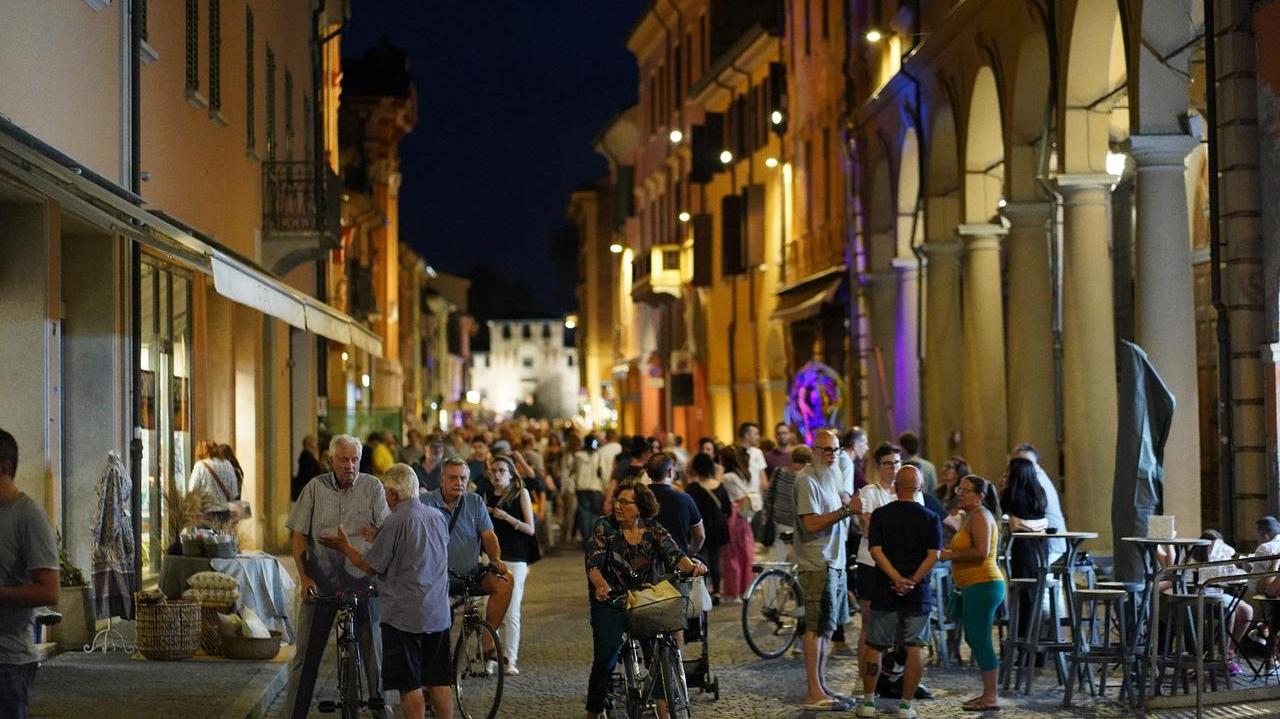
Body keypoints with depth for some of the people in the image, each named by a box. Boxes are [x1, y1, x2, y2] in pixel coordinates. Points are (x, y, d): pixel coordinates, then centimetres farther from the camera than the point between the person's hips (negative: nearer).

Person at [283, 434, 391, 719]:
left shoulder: (372, 487, -2)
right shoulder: (315, 488, 0)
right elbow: (298, 534, 1)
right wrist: (303, 577, -8)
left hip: (362, 580, 0)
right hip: (320, 580, 0)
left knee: (373, 647, 6)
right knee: (307, 651, 3)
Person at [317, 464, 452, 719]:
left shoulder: (395, 522, -14)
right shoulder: (438, 517, 7)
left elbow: (370, 566, -8)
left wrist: (345, 547, 8)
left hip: (403, 616, -7)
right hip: (438, 615, 7)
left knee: (410, 685, 0)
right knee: (439, 683, 11)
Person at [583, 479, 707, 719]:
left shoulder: (653, 531, 3)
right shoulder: (604, 527, -2)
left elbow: (674, 554, -10)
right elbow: (593, 564, -13)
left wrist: (692, 566, -33)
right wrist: (600, 584, -35)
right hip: (610, 603, -1)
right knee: (605, 658, -11)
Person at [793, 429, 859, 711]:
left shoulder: (830, 478, 18)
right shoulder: (807, 480, -12)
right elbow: (811, 523, -21)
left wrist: (849, 510, 10)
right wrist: (845, 510, -22)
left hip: (834, 563, 10)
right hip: (817, 564, -10)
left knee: (827, 628, 14)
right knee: (817, 628, -8)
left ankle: (821, 686, 22)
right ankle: (814, 693, -7)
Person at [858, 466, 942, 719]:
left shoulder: (880, 515, -1)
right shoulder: (930, 518, -1)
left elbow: (876, 551, -11)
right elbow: (933, 556, -11)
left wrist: (897, 579, -15)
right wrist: (912, 581, -12)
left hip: (884, 593, 0)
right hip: (918, 594, 0)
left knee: (874, 646, 10)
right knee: (914, 649, 4)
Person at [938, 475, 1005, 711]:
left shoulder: (980, 516, -12)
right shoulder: (970, 516, 21)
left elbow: (981, 552, -22)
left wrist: (951, 555, -15)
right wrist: (950, 551, 14)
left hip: (982, 585, -11)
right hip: (976, 586, 11)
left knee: (979, 640, -8)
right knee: (974, 639, 15)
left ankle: (991, 696, -4)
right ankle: (989, 693, 21)